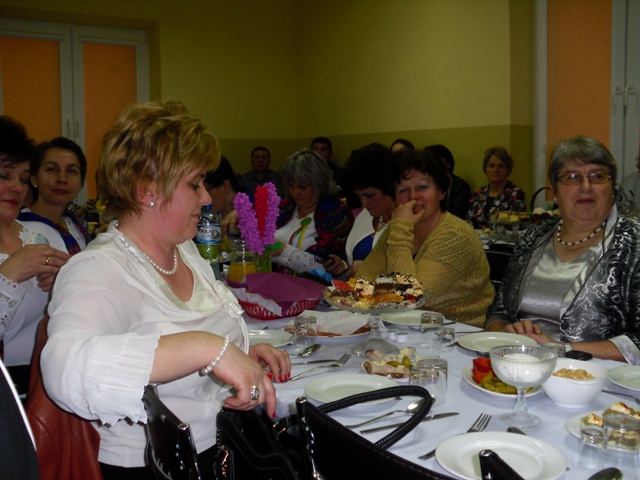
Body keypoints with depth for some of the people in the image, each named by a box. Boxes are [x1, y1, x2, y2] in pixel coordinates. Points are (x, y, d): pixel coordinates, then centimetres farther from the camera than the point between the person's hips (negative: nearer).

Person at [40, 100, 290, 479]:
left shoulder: (184, 249, 8)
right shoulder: (97, 272, -17)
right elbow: (65, 369, -37)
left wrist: (244, 355, 5)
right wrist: (208, 348, -41)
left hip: (228, 446, 7)